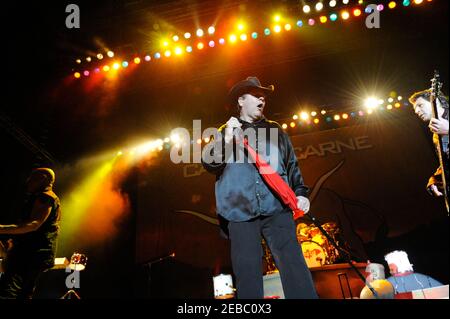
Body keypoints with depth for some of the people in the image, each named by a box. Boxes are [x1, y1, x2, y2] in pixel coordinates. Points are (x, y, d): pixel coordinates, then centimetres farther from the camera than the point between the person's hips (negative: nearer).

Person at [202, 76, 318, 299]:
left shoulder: (275, 131, 23)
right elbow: (208, 162, 2)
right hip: (240, 212, -1)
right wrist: (226, 141, -15)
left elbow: (292, 165, 23)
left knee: (293, 265, -12)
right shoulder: (225, 132, 17)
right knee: (247, 274, -3)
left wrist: (301, 193, 7)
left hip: (277, 208, 1)